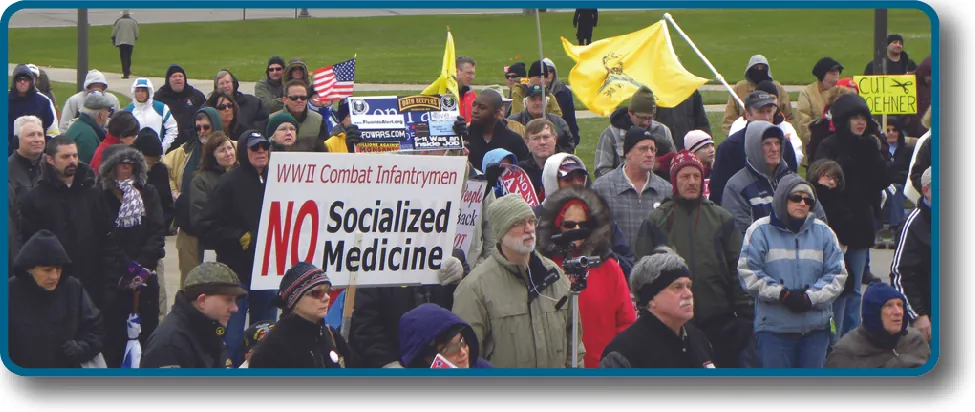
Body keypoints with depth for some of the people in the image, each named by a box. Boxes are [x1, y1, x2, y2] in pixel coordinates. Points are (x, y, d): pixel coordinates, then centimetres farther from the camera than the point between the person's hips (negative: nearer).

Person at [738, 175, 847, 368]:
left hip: (815, 327, 3)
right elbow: (747, 273, -7)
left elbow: (837, 274, 4)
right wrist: (782, 294, -15)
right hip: (773, 325, -3)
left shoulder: (823, 232, 9)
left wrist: (810, 297, -12)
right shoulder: (760, 231, -1)